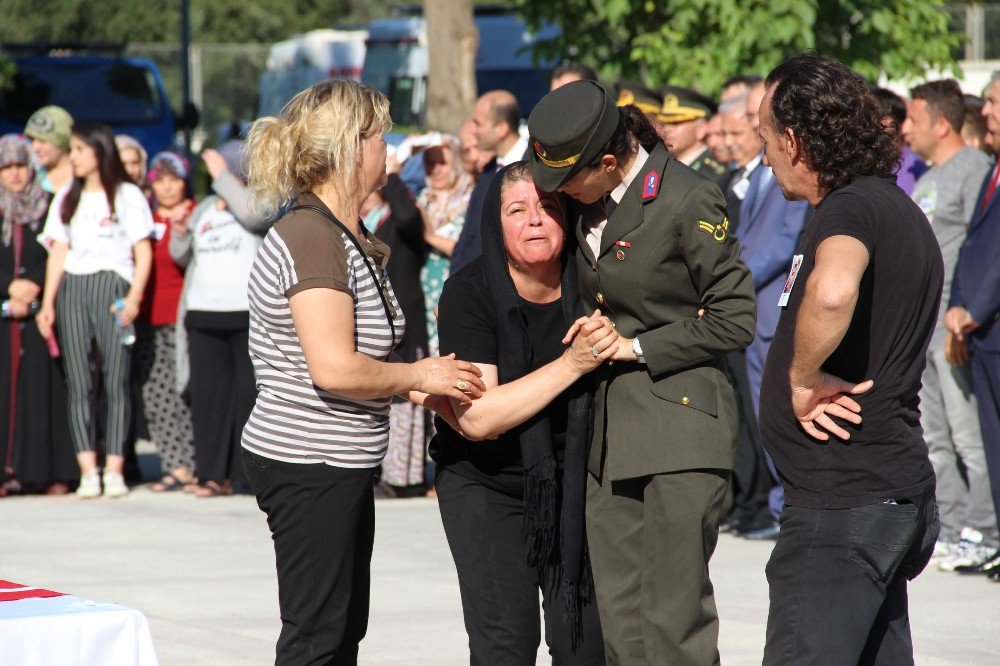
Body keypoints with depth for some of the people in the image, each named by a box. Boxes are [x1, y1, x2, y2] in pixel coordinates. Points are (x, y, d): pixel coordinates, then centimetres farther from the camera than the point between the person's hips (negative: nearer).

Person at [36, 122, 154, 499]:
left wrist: (134, 297, -11)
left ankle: (114, 470, -8)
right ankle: (88, 472, -6)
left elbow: (143, 251, 1)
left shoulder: (127, 196, 5)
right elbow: (58, 252, 16)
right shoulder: (67, 199, 19)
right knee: (78, 384, -3)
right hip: (72, 289, 4)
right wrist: (47, 302, 7)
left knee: (116, 380, -8)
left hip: (112, 286, -4)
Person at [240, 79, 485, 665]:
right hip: (309, 467, -11)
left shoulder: (348, 237, 15)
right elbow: (334, 369, -26)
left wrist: (414, 384, 7)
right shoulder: (310, 237, -18)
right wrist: (417, 376, -12)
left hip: (342, 464, 11)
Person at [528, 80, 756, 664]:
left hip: (681, 424, -8)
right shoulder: (590, 202, 10)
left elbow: (735, 320, -9)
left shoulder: (688, 200, -13)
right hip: (611, 435, 8)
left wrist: (637, 348, -10)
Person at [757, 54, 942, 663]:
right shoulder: (897, 208, 18)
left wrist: (803, 379, -22)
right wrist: (815, 381, 9)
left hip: (844, 504, -10)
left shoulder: (851, 209, -15)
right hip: (896, 492, 10)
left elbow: (831, 293, -39)